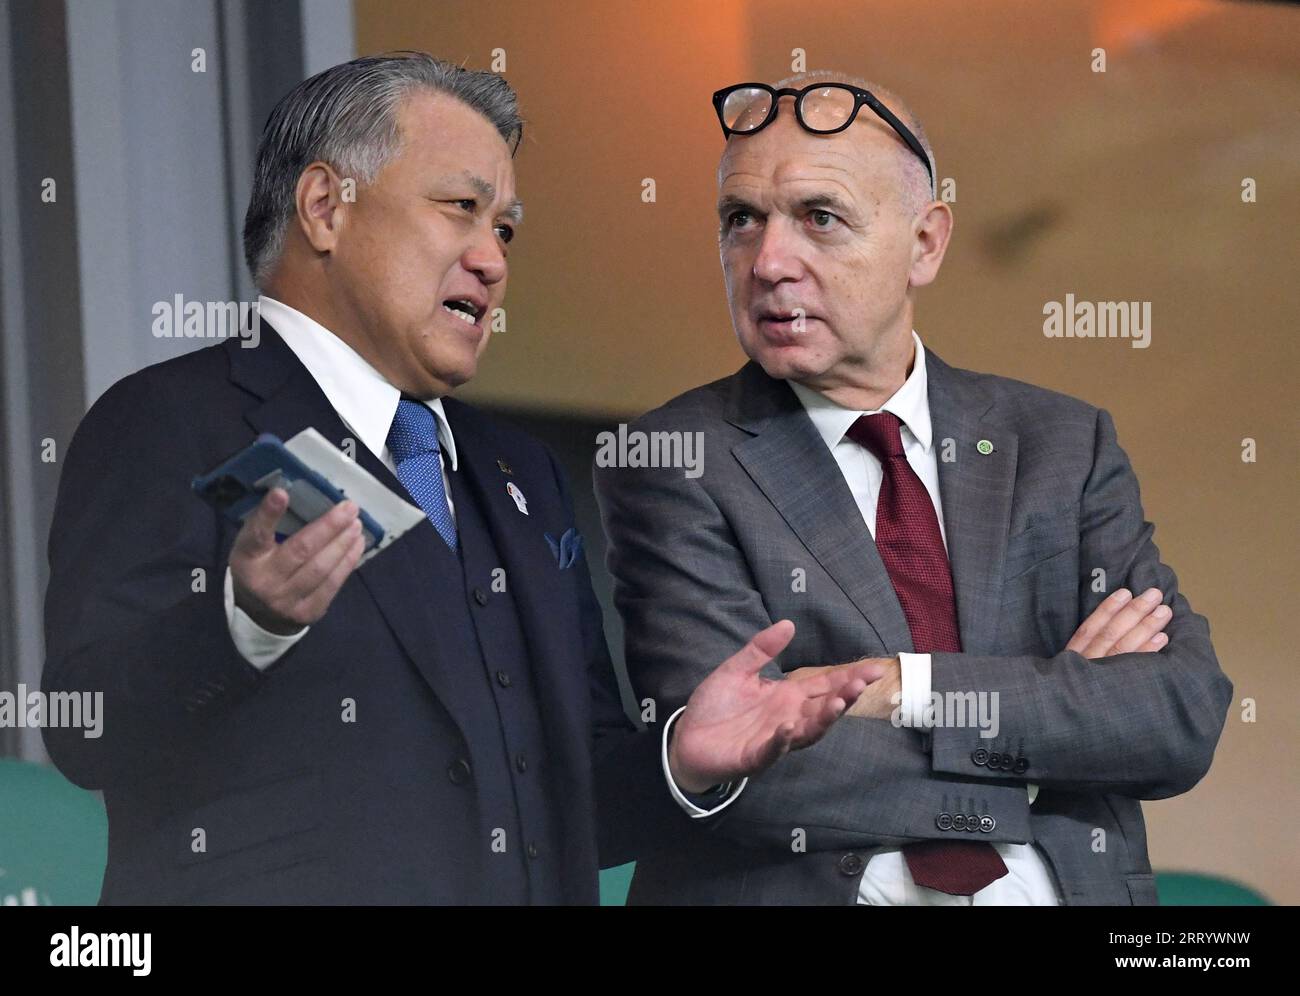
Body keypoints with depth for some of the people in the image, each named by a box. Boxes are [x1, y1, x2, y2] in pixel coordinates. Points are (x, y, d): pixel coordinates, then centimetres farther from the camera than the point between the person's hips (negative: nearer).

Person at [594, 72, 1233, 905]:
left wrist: (910, 688, -18)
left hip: (1068, 885, 3)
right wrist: (1059, 693, -13)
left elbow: (1188, 712, -8)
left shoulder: (1064, 445, 2)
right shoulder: (668, 467, -7)